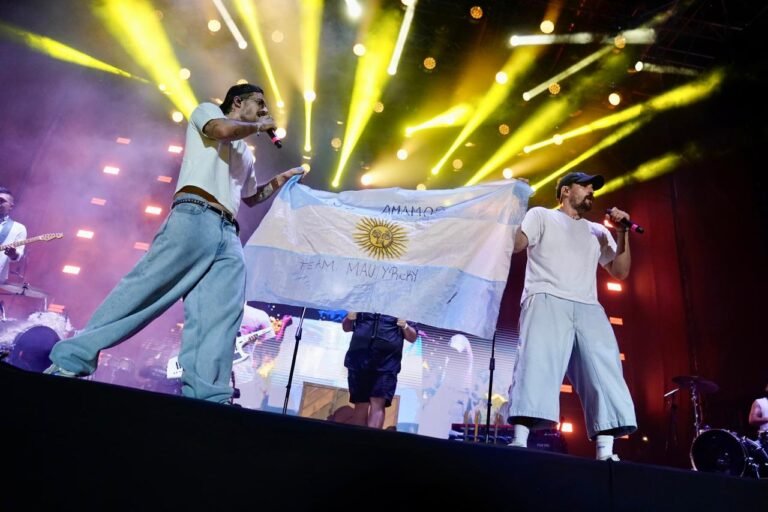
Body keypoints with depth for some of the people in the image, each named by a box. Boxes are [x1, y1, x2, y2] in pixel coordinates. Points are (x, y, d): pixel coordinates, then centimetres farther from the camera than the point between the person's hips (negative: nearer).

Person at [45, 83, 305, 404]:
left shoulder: (246, 155, 35)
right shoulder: (207, 111, 18)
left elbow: (250, 197, 42)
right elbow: (223, 130, -7)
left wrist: (279, 181, 30)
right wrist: (258, 126, 11)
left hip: (228, 234, 6)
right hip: (194, 217, -6)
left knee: (221, 317, -11)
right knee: (145, 289, -16)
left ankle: (206, 398, -19)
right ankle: (71, 358, -8)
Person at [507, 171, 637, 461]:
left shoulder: (598, 232, 30)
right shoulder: (541, 216, 18)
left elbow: (620, 272, 23)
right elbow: (515, 244, 2)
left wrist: (622, 234, 12)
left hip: (587, 308, 5)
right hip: (546, 301, -5)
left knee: (604, 371, -9)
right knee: (537, 366, -20)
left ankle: (605, 451, -10)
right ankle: (520, 441, -23)